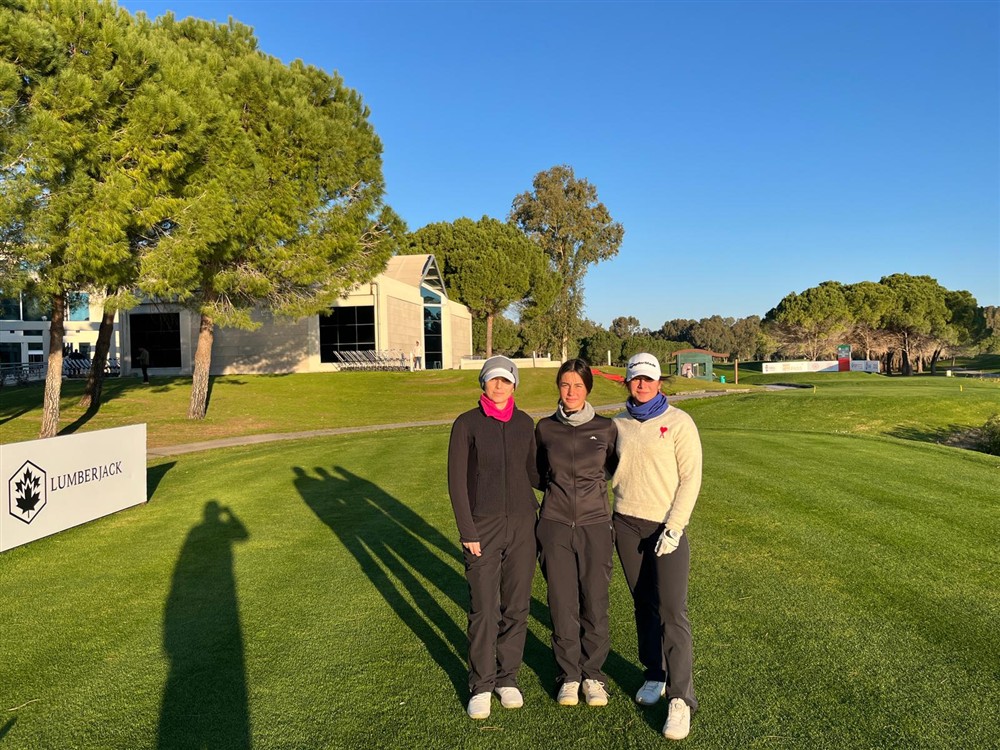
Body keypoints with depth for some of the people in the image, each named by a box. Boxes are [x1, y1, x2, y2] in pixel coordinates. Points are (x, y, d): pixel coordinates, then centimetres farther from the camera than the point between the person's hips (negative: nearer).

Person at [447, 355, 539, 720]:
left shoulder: (525, 423, 4)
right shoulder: (466, 424, -6)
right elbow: (456, 480, -6)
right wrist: (467, 532, -9)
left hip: (522, 524, 3)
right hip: (482, 526, -3)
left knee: (516, 606, 9)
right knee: (483, 610, 0)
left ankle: (507, 677, 28)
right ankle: (481, 685, 19)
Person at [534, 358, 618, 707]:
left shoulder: (605, 428, -1)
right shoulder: (545, 428, 3)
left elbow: (616, 469, 11)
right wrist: (557, 487, 4)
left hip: (595, 525, -1)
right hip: (555, 526, 1)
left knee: (595, 605, 4)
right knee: (562, 605, 6)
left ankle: (593, 674, 25)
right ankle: (568, 675, 24)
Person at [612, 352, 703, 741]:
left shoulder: (678, 422, -5)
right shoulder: (619, 424, 7)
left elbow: (691, 478, -8)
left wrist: (674, 528, -13)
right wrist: (609, 519, 6)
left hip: (666, 526, -4)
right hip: (626, 524, 4)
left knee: (671, 611, -8)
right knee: (644, 605, 13)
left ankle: (680, 700, -1)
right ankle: (655, 675, 29)